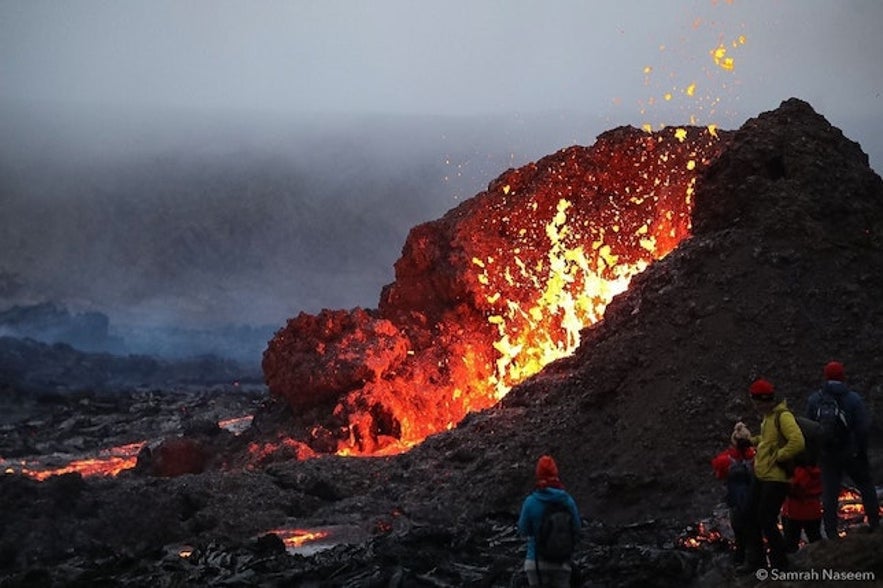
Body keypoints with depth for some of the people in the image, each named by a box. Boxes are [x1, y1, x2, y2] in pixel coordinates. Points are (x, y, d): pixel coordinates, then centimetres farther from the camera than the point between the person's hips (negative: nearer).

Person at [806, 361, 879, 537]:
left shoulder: (813, 400, 0)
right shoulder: (853, 398, -9)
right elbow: (864, 427, -11)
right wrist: (862, 450, 0)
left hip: (827, 455, 2)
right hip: (852, 453, -2)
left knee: (829, 495, 5)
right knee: (866, 488, 13)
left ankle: (831, 534, 3)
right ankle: (874, 524, 12)